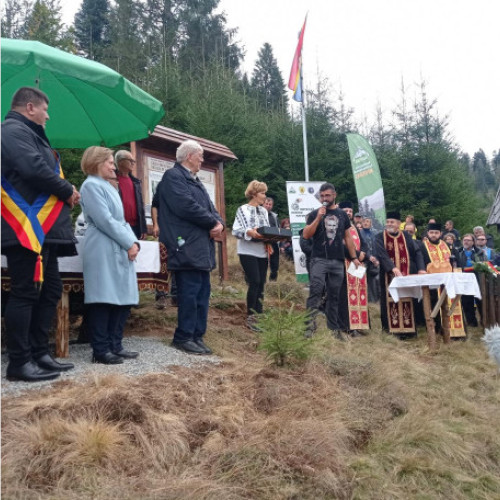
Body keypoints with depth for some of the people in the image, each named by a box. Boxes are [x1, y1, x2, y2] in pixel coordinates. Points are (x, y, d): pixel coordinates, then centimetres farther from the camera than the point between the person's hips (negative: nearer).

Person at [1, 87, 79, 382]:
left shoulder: (26, 134, 26)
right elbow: (34, 169, -23)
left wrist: (64, 192, 7)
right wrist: (67, 191, -9)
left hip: (43, 229, 11)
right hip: (29, 229, -11)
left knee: (51, 291, 13)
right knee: (26, 294, -7)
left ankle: (39, 354, 21)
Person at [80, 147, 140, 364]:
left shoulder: (109, 187, 24)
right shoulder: (91, 185, -6)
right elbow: (105, 221, -15)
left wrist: (133, 242, 2)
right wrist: (129, 244, -13)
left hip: (120, 251, 10)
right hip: (103, 252, -9)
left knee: (123, 299, 8)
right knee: (103, 301, -8)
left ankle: (115, 346, 15)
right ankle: (101, 350, -2)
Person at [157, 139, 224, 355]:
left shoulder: (195, 181, 24)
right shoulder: (173, 176, -6)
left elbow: (210, 207, 21)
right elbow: (186, 206, -18)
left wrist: (219, 223, -1)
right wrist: (213, 222, -9)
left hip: (202, 248, 10)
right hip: (187, 247, -9)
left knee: (202, 293, 9)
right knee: (189, 293, -8)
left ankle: (197, 336, 16)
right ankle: (184, 337, 2)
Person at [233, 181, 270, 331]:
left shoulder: (264, 211, 15)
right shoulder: (242, 209, -4)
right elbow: (236, 230, -12)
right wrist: (249, 232, -27)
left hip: (262, 252, 7)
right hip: (248, 252, -6)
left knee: (261, 284, 7)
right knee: (254, 282, -11)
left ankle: (259, 315, 15)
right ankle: (250, 317, -2)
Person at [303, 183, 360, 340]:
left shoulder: (342, 215, 13)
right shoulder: (315, 214, 6)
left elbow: (348, 237, 16)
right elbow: (306, 235, -5)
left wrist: (354, 257, 12)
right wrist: (318, 218, -12)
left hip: (338, 261, 3)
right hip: (319, 260, -3)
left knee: (334, 296, 8)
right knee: (315, 291, -18)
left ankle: (334, 328, 14)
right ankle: (310, 324, -19)